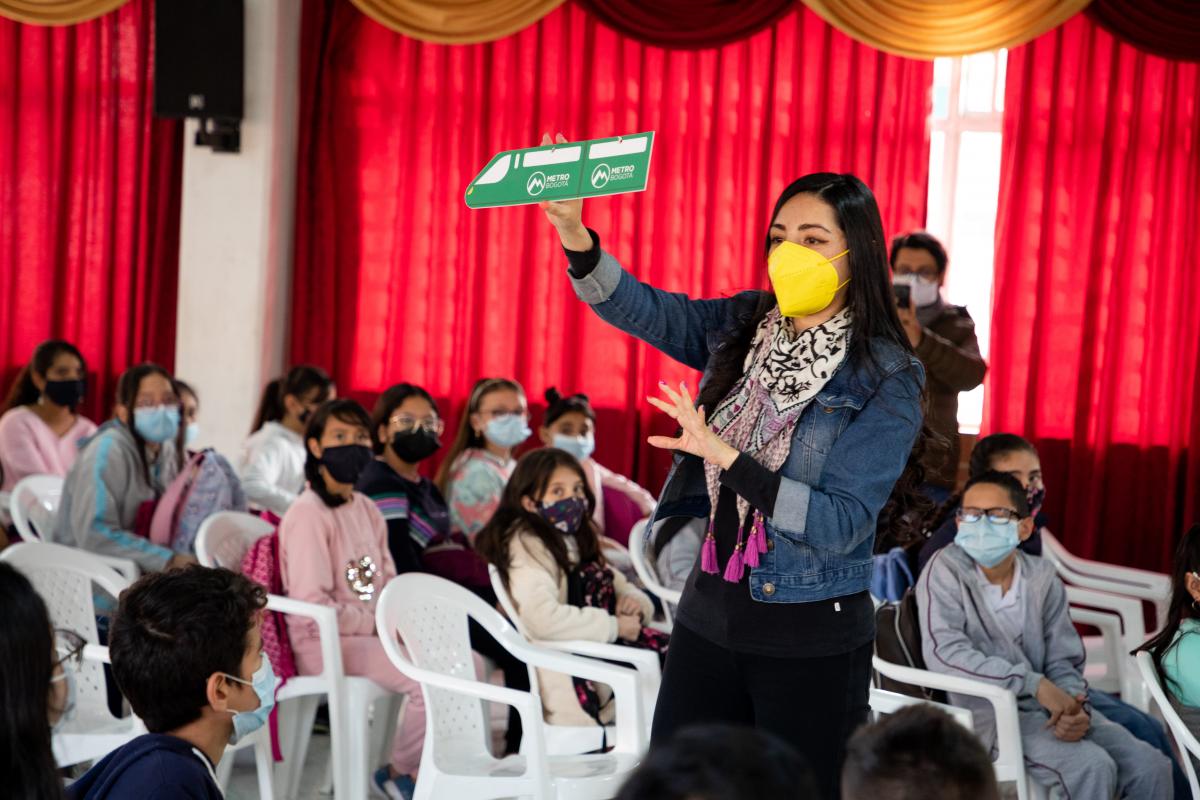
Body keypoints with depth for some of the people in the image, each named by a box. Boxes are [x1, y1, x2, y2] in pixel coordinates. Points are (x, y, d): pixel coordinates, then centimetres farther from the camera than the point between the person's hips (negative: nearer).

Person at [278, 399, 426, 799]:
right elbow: (310, 606, -19)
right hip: (324, 644, -9)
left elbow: (389, 584, 15)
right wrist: (376, 623, -16)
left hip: (373, 634, 9)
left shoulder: (366, 510, 14)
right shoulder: (308, 513, -12)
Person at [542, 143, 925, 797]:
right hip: (708, 619, 5)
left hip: (810, 641, -5)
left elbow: (840, 525, -18)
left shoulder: (886, 378, -12)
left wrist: (726, 455, -23)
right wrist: (575, 237, -27)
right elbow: (643, 310, -10)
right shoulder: (744, 328, 3)